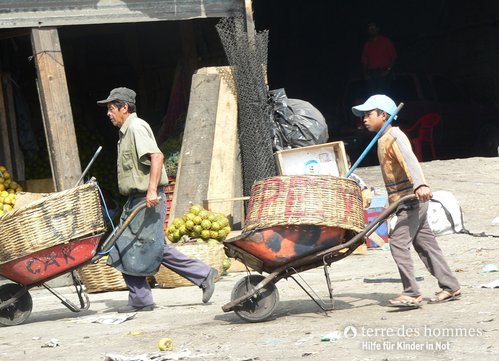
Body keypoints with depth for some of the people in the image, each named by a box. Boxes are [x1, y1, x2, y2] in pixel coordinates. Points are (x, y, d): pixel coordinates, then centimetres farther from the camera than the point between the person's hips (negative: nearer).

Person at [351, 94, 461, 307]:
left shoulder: (394, 136, -13)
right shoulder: (383, 140, 16)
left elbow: (409, 159, -30)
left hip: (412, 198, -10)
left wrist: (420, 184, -46)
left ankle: (411, 293, -13)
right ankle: (450, 287, 16)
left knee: (398, 242, -14)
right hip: (405, 201, 10)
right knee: (425, 243, 11)